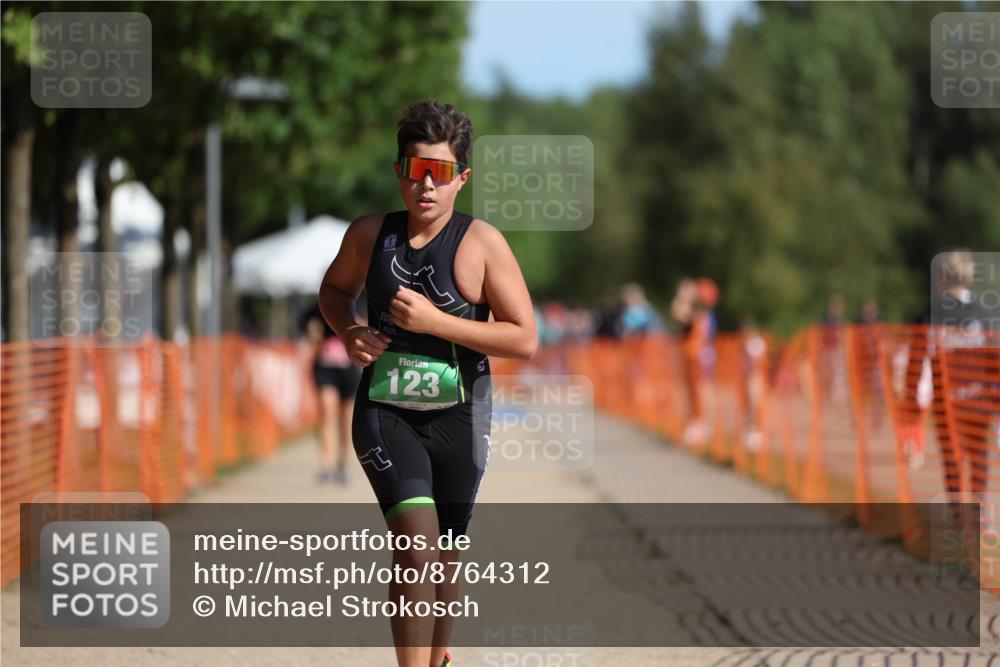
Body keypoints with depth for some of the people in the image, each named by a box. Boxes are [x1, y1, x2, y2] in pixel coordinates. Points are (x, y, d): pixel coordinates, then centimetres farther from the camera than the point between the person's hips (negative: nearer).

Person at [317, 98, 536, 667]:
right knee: (417, 548, -21)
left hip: (458, 419, 0)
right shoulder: (370, 234, 0)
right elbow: (335, 288, 21)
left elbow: (524, 341, -13)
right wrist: (349, 331, -2)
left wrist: (434, 321, -20)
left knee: (446, 557, 16)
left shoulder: (482, 243, -10)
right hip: (386, 413, 0)